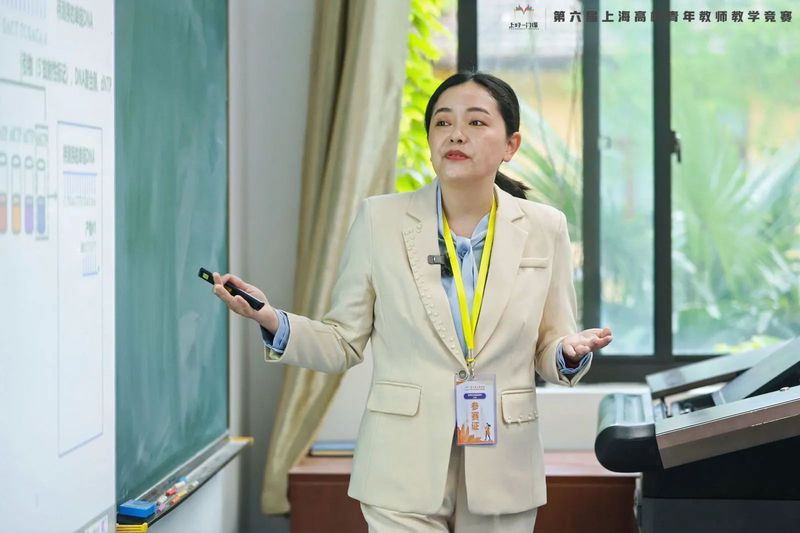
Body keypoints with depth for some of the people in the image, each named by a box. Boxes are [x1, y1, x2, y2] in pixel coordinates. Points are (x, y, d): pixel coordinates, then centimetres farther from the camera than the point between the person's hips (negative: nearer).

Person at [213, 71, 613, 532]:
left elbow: (550, 351, 6)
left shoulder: (544, 228, 0)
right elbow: (344, 344, 1)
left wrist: (571, 351, -17)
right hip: (405, 472, -1)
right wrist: (273, 322, -16)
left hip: (502, 472, 2)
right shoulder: (381, 219, -3)